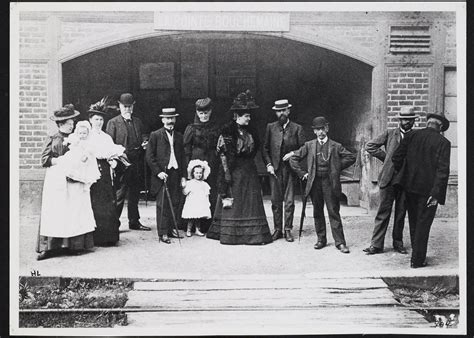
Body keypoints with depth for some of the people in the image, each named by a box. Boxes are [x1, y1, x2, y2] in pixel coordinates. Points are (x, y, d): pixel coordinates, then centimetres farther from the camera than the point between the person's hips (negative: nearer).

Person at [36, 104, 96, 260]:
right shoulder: (52, 139, 5)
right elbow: (44, 160, -1)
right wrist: (59, 160, -13)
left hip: (74, 179, 3)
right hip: (56, 180, -3)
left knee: (74, 211, -3)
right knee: (54, 212, -5)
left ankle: (73, 245, 1)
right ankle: (49, 247, -3)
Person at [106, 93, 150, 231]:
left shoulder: (138, 122, 15)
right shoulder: (113, 123, -1)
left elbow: (143, 137, 24)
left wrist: (144, 142, 1)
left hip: (136, 163, 6)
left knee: (134, 194, 13)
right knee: (119, 194, -5)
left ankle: (134, 222, 23)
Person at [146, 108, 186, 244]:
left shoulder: (179, 136, 15)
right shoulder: (155, 135, 0)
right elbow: (149, 156, -3)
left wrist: (183, 175, 10)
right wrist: (158, 172, -11)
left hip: (176, 174, 4)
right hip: (162, 174, -4)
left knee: (175, 203, 4)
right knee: (162, 204, -3)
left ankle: (172, 228, 16)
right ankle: (163, 233, 1)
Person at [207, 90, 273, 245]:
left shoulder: (250, 131, 11)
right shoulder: (228, 131, -9)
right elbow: (223, 154, -12)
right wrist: (227, 173, -16)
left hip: (249, 171, 7)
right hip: (234, 171, -6)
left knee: (252, 202, 5)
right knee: (233, 202, -2)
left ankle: (255, 234, 8)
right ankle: (229, 234, 7)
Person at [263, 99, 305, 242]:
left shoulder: (297, 128, 5)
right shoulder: (270, 127, 9)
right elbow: (265, 148, 9)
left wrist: (293, 153, -13)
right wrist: (268, 164, -2)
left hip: (290, 168, -1)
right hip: (275, 169, 1)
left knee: (289, 201, -1)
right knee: (276, 201, 3)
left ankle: (288, 230, 8)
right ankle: (277, 229, 12)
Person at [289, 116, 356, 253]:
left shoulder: (335, 146, 4)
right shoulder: (309, 145, 8)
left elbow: (351, 157, 5)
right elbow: (293, 159, 10)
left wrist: (337, 168, 1)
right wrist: (303, 173, 4)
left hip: (330, 182, -2)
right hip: (314, 182, 2)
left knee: (334, 212, -3)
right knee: (317, 212, 9)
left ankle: (339, 242, 0)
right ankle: (321, 239, 20)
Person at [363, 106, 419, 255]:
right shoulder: (389, 134, 7)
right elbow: (370, 145, 6)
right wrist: (386, 157, 3)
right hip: (388, 178, -1)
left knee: (401, 213, 8)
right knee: (383, 212, -1)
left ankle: (398, 242, 20)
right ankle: (376, 244, 1)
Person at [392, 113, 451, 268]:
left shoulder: (411, 136, 1)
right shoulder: (443, 142, -8)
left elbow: (396, 158, -2)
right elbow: (443, 170, -15)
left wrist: (402, 174, 15)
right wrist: (436, 193, -15)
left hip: (410, 186, 4)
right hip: (428, 189, -4)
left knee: (414, 222, 19)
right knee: (423, 224, 5)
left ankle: (417, 254, 33)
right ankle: (417, 260, 10)